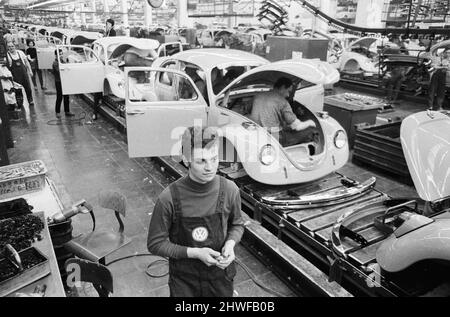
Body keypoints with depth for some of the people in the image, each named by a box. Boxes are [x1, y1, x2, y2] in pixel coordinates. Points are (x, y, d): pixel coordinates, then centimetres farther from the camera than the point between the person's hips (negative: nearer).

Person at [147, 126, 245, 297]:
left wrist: (230, 243, -16)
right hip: (184, 280, -2)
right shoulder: (169, 198, -22)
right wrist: (194, 253, -21)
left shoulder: (229, 190, -15)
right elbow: (155, 244, -11)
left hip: (221, 275, 2)